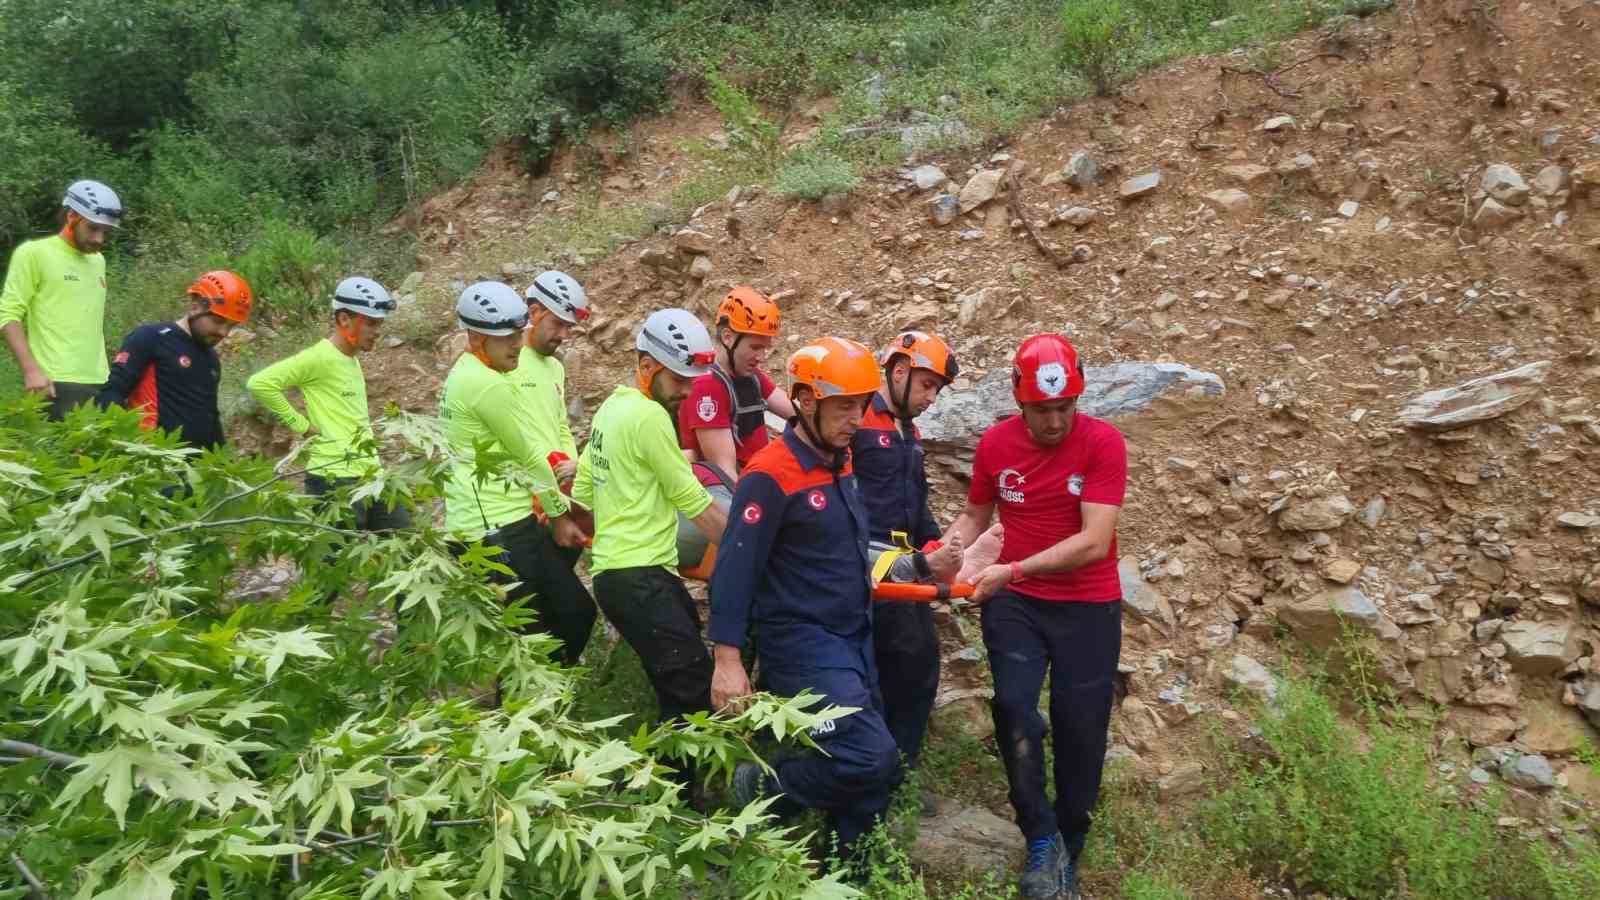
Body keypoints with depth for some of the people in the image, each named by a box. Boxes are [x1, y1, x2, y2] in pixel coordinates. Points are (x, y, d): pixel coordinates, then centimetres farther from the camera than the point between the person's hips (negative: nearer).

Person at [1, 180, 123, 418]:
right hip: (56, 385, -6)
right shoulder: (34, 253, -1)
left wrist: (107, 374, 17)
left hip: (100, 385, 6)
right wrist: (31, 370, -17)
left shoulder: (98, 260, 19)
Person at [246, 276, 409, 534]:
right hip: (335, 480, -9)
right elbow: (260, 383, -20)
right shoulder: (320, 357, -13)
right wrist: (301, 425, -14)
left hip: (370, 475, 9)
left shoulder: (352, 359, 14)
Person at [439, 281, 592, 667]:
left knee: (577, 612, 13)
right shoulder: (491, 384, -19)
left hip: (506, 522, 10)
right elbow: (528, 457, -10)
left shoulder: (466, 374, 14)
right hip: (497, 530, -10)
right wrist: (559, 513, 5)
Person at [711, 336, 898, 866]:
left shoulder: (842, 463, 8)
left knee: (869, 769, 10)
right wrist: (728, 661, -21)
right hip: (802, 643, -8)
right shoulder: (771, 476, -17)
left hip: (853, 639, 8)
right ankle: (764, 790, 7)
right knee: (871, 759, -16)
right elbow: (735, 569, -18)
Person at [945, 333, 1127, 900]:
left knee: (1079, 731, 6)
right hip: (1015, 601, 2)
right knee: (1013, 705, -18)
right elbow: (976, 514, 12)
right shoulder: (995, 444, -4)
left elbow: (1094, 541, -22)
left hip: (1087, 607, -2)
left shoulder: (1103, 443, -15)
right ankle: (1042, 842, 2)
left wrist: (1012, 570, -26)